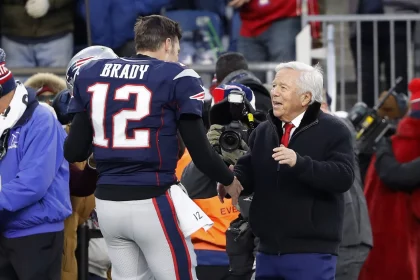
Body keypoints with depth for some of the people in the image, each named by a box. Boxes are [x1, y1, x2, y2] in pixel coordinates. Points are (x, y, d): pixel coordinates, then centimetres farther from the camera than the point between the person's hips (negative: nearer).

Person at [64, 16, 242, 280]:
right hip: (151, 202, -5)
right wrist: (230, 180, 13)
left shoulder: (91, 73, 9)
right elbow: (200, 152, -6)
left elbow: (74, 152, 8)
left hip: (108, 202, 5)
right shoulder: (176, 78, -4)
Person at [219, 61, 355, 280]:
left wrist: (299, 162, -30)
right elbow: (247, 171, 14)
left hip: (311, 253, -6)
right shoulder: (263, 132, 16)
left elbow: (343, 177, -17)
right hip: (268, 251, 6)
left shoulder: (333, 131, -4)